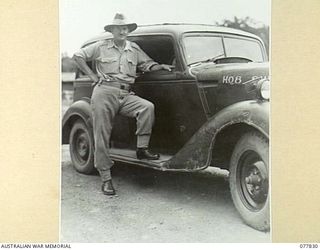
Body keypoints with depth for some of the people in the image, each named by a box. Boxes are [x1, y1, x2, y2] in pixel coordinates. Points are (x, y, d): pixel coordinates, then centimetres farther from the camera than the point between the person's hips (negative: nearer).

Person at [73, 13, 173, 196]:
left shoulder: (134, 49, 16)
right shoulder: (101, 47, 7)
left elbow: (147, 64, 18)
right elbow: (78, 56, 11)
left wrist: (161, 66, -1)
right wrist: (92, 75, 4)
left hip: (126, 95, 3)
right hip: (104, 93, -2)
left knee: (148, 107, -26)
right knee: (102, 136, -5)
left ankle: (142, 148, -17)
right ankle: (106, 178, 2)